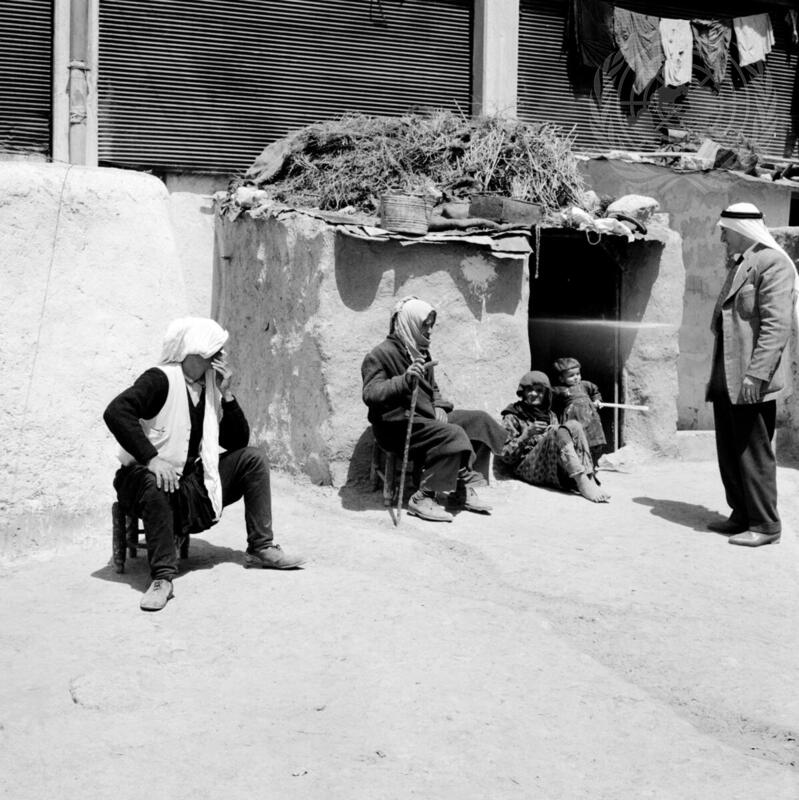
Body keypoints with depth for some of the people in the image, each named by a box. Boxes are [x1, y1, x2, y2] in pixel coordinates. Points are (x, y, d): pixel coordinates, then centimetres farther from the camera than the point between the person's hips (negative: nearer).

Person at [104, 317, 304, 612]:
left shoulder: (210, 388, 8)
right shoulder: (161, 380, -14)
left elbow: (238, 442, 9)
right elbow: (116, 411, -29)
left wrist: (227, 396, -5)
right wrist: (151, 458, -36)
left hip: (193, 482, 7)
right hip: (150, 475, -7)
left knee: (252, 458, -1)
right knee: (156, 488, -41)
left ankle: (261, 548, 2)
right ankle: (162, 577, -32)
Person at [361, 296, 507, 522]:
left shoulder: (421, 353, 17)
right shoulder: (380, 355, -11)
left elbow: (432, 389, 26)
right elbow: (370, 394, -23)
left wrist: (440, 407, 3)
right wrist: (404, 380, -37)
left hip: (425, 417, 9)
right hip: (397, 425, -9)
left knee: (479, 420, 0)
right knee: (452, 435, -29)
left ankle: (462, 490, -1)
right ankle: (423, 499, -22)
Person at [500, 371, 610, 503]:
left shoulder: (550, 415, 26)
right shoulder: (512, 417, 10)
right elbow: (506, 457, 0)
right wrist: (527, 434, -13)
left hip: (555, 470, 5)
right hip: (530, 470, -5)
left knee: (573, 425, -18)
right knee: (559, 431, -28)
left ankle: (589, 479, -34)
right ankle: (582, 483, -43)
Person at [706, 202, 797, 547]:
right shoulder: (738, 265, 20)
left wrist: (755, 374, -25)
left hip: (751, 382, -9)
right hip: (727, 379, 9)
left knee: (754, 453, -3)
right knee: (729, 453, 13)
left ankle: (765, 525, 5)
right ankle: (742, 515, 24)